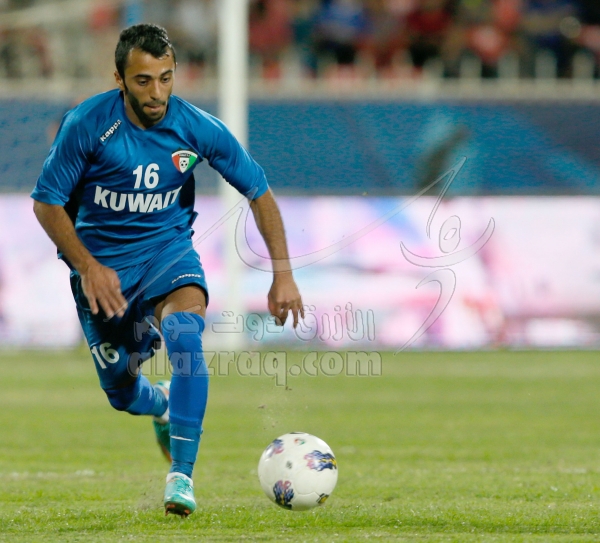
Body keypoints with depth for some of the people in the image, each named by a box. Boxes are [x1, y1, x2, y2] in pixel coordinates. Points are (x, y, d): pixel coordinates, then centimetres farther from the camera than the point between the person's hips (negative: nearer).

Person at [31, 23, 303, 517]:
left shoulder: (197, 128, -15)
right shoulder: (87, 125, -19)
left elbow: (259, 192, -5)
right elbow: (47, 202, -9)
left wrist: (283, 274, -10)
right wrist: (87, 266, -21)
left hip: (167, 249, 0)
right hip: (101, 259, 0)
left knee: (185, 334, -32)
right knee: (121, 391, 7)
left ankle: (182, 475, -30)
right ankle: (162, 403, 47)